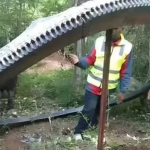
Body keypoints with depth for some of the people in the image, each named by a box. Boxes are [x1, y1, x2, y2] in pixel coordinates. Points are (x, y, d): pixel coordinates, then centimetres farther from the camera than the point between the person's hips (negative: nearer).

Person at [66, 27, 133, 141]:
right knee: (89, 109, 0)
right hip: (93, 84, -1)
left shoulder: (127, 47, -10)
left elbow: (126, 72, -3)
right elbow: (90, 60, -5)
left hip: (109, 88, 1)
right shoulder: (99, 42, -10)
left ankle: (93, 124, 43)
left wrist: (123, 91, 0)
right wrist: (79, 61, -26)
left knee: (99, 109, 19)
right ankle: (79, 131, 18)